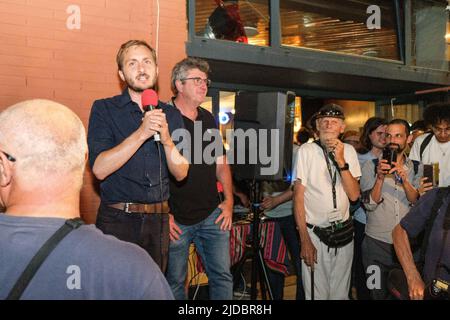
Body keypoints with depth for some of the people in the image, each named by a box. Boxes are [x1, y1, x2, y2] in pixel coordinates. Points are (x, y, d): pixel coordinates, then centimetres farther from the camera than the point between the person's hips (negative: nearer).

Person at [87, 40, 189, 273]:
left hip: (158, 221, 4)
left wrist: (166, 140, -14)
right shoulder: (104, 109, -3)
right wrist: (141, 133, -22)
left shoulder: (171, 114, 8)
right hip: (117, 219, -3)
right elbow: (99, 169, -15)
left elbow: (181, 173, 3)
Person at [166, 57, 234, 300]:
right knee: (174, 283, 8)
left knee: (223, 276, 7)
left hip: (213, 215, 5)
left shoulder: (208, 119, 11)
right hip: (176, 220, -5)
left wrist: (228, 200, 9)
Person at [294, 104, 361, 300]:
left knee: (340, 293, 12)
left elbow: (354, 195, -4)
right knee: (316, 293, 3)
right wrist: (305, 240, -10)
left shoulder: (349, 151, 2)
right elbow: (298, 196, -7)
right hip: (315, 232, -3)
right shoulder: (307, 151, -9)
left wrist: (341, 161, -16)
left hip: (344, 232, 3)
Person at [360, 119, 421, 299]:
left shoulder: (417, 168, 5)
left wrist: (404, 179, -23)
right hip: (377, 242, -2)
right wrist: (380, 178, -24)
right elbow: (370, 204, -10)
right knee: (378, 293, 8)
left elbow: (418, 203, -7)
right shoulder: (370, 166, -2)